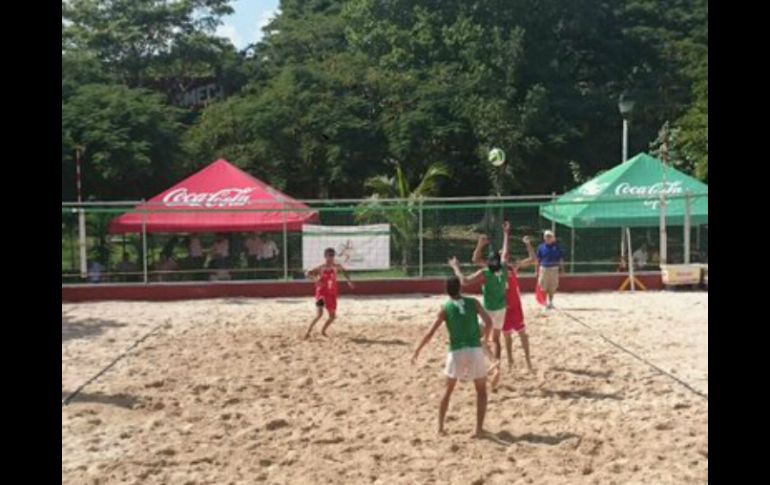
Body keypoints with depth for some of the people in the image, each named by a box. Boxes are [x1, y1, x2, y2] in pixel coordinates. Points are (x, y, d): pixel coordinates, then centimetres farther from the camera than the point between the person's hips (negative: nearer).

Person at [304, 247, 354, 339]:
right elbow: (307, 273, -20)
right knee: (319, 314, -22)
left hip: (332, 294, 5)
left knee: (332, 316, 9)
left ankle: (323, 331, 32)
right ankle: (308, 331, -9)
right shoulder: (321, 267, -13)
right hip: (321, 293, -5)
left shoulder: (336, 266, -1)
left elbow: (344, 271, 21)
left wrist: (349, 281, 12)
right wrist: (315, 279, -35)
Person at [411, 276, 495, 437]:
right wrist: (486, 340, 11)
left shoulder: (445, 308, 4)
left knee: (448, 390, 19)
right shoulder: (473, 302, 6)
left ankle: (440, 427, 20)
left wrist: (417, 351, 8)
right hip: (475, 350, 0)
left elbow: (430, 333, -1)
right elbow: (489, 322, -5)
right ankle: (479, 428, 9)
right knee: (481, 390, 17)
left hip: (456, 352, 0)